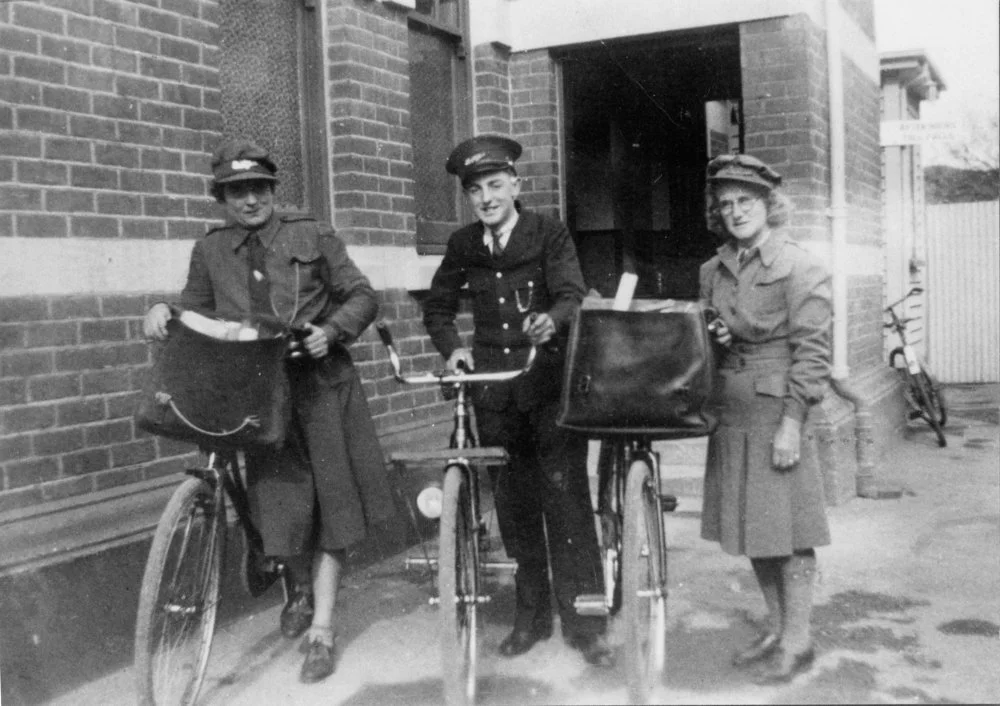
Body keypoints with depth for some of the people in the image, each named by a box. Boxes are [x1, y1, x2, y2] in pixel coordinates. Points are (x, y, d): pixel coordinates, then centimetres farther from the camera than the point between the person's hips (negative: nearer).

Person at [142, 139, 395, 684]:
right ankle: (299, 587, 32)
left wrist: (333, 329, -13)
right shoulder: (209, 252, 10)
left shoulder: (311, 237, 4)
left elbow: (362, 296, 5)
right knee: (279, 505, -1)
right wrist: (164, 311, -7)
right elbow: (195, 313, 15)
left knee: (329, 506, 0)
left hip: (320, 386, -1)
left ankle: (320, 631, 10)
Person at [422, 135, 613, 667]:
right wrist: (452, 346, -1)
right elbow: (437, 306, 18)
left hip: (549, 379, -3)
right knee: (513, 501, 8)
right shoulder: (463, 245, 9)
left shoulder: (548, 234, -1)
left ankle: (583, 619, 3)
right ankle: (531, 614, 20)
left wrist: (552, 320, -34)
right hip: (493, 384, 4)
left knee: (565, 494, -6)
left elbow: (571, 294, -13)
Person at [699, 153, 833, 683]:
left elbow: (811, 352, -11)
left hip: (778, 411, -6)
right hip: (730, 413, 6)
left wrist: (792, 422, -17)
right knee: (752, 529, 12)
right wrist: (709, 339, -1)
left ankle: (797, 641, 12)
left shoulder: (800, 268, -7)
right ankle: (776, 629, 27)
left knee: (787, 529, 0)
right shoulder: (713, 271, 12)